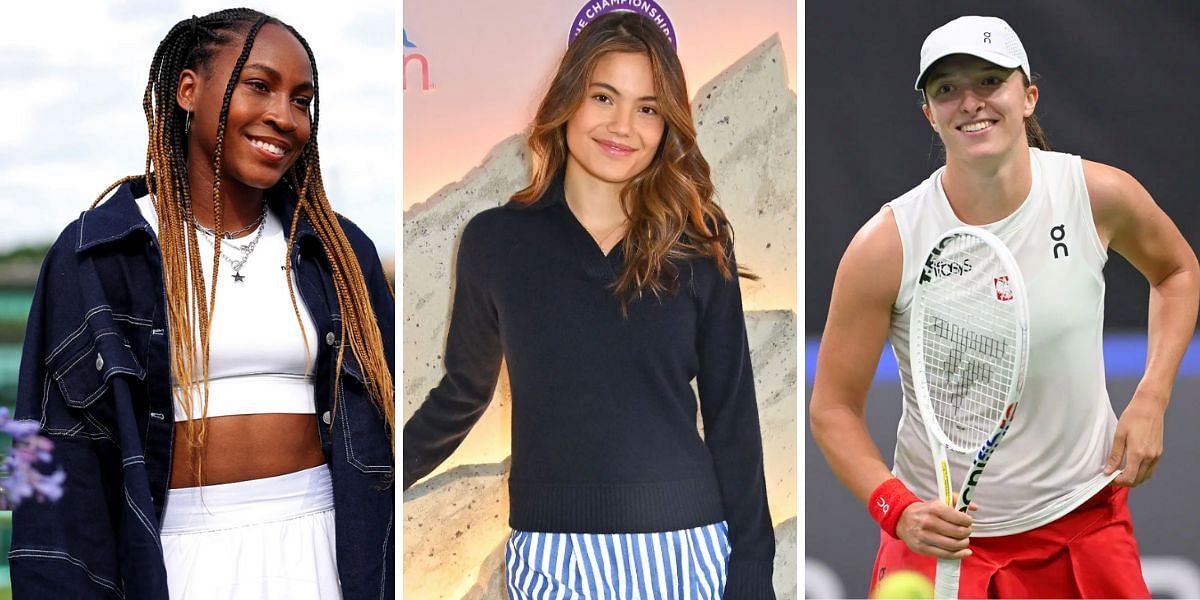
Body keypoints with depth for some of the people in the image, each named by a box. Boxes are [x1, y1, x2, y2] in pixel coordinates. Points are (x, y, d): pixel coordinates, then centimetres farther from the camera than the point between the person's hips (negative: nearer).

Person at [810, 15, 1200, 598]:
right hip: (937, 532, -2)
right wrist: (896, 508, -25)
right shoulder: (887, 244, -16)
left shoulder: (1100, 195, -9)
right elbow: (832, 408, -9)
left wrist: (1150, 400, 0)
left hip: (1084, 525, 2)